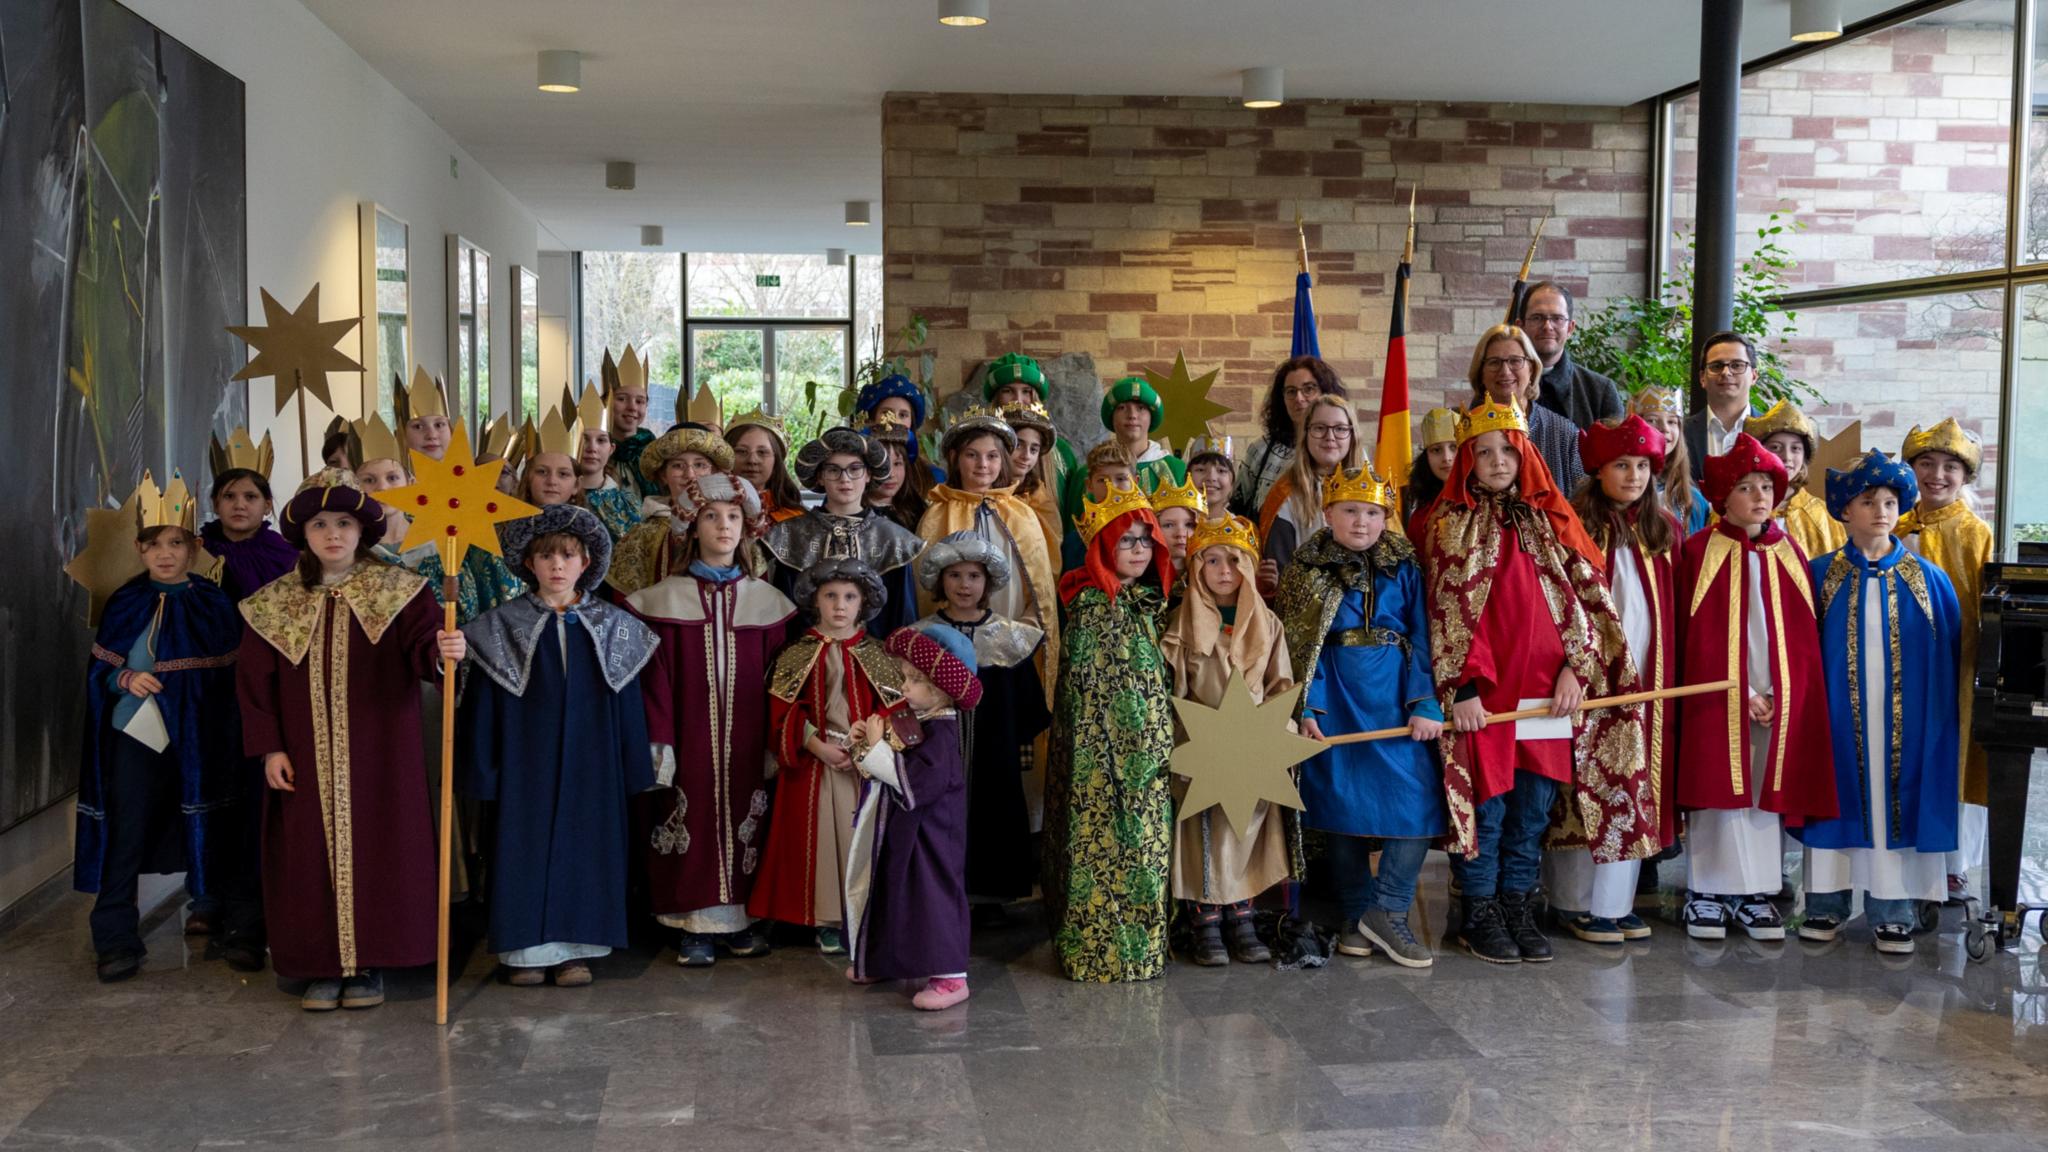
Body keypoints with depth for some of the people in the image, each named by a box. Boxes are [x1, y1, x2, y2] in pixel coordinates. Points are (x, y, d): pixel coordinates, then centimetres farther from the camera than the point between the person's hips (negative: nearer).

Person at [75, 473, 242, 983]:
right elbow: (99, 669, 5)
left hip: (199, 741, 0)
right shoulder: (125, 605, 2)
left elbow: (233, 672, 2)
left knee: (210, 834, 9)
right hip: (137, 735, 0)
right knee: (126, 837, 1)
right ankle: (116, 941, 9)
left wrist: (228, 736, -6)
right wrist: (127, 679, -15)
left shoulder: (213, 605, 0)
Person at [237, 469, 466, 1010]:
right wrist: (269, 748, -2)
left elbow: (420, 644, -14)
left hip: (379, 756, -2)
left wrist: (441, 651, -38)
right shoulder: (275, 603, 6)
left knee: (376, 851, 1)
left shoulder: (396, 591, 0)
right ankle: (325, 966, 14)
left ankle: (370, 964, 13)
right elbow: (254, 679, 6)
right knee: (312, 854, 4)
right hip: (305, 761, 2)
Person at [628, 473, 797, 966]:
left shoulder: (765, 600, 7)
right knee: (692, 816, -1)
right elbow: (655, 679, -2)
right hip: (690, 737, -2)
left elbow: (775, 680, 6)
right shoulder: (664, 598, 2)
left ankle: (741, 918, 17)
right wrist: (658, 742, -8)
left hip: (746, 738, 2)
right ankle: (696, 925, 10)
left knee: (744, 819, 5)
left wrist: (776, 744, 2)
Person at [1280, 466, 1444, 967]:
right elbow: (1296, 645, 1)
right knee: (1342, 801, 3)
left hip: (1395, 695, 1)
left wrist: (1424, 703, -7)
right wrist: (1305, 708, -7)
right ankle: (1356, 914, 15)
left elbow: (1421, 638, 3)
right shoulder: (1306, 572, 5)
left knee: (1418, 800, -10)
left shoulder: (1404, 568, 7)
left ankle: (1385, 911, -1)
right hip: (1335, 697, -1)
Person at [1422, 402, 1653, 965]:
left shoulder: (1551, 521, 12)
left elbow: (1585, 597, 10)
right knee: (1485, 806, 0)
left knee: (1533, 808, 8)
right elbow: (1447, 611, -4)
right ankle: (1481, 915, 12)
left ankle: (1518, 909, 19)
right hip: (1482, 694, -3)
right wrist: (1461, 688, -12)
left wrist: (1576, 667, -3)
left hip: (1547, 693, 3)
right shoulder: (1452, 524, 2)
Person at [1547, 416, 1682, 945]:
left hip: (1648, 682, 5)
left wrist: (1669, 675, 5)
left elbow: (1676, 612, 12)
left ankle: (1618, 899, 14)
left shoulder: (1665, 530, 13)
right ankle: (1577, 902, 6)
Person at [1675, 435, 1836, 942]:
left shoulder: (1789, 554, 9)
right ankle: (1708, 893, 8)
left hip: (1779, 699, 3)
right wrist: (1742, 693, -10)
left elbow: (1804, 633, 9)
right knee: (1719, 790, -1)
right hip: (1718, 697, -3)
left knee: (1767, 791, 5)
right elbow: (1696, 634, -6)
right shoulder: (1700, 551, -2)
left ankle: (1755, 894, 13)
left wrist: (1782, 693, -3)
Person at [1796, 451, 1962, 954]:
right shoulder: (1820, 574, 2)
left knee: (1896, 800, 3)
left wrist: (1948, 720, -1)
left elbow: (1947, 655, 4)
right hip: (1839, 716, 0)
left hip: (1905, 719, 0)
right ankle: (1826, 903, 16)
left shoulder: (1928, 579, 3)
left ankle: (1892, 913, 13)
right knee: (1839, 796, 5)